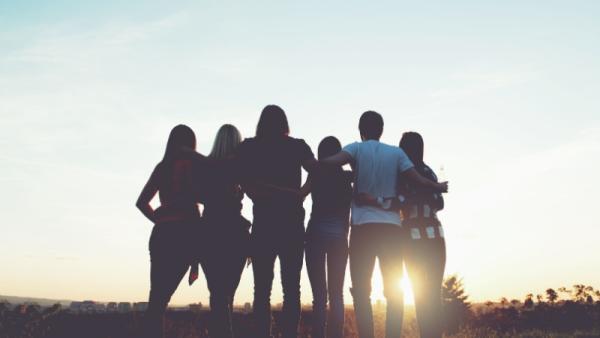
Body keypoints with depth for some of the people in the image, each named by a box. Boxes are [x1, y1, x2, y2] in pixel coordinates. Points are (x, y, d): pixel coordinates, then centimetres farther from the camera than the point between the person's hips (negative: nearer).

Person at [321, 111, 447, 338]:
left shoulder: (357, 149, 4)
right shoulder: (396, 153, 10)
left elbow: (334, 161, -16)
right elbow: (418, 180, 5)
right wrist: (438, 187, 23)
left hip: (363, 226, -2)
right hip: (392, 227, 2)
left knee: (361, 290, 1)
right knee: (394, 290, 8)